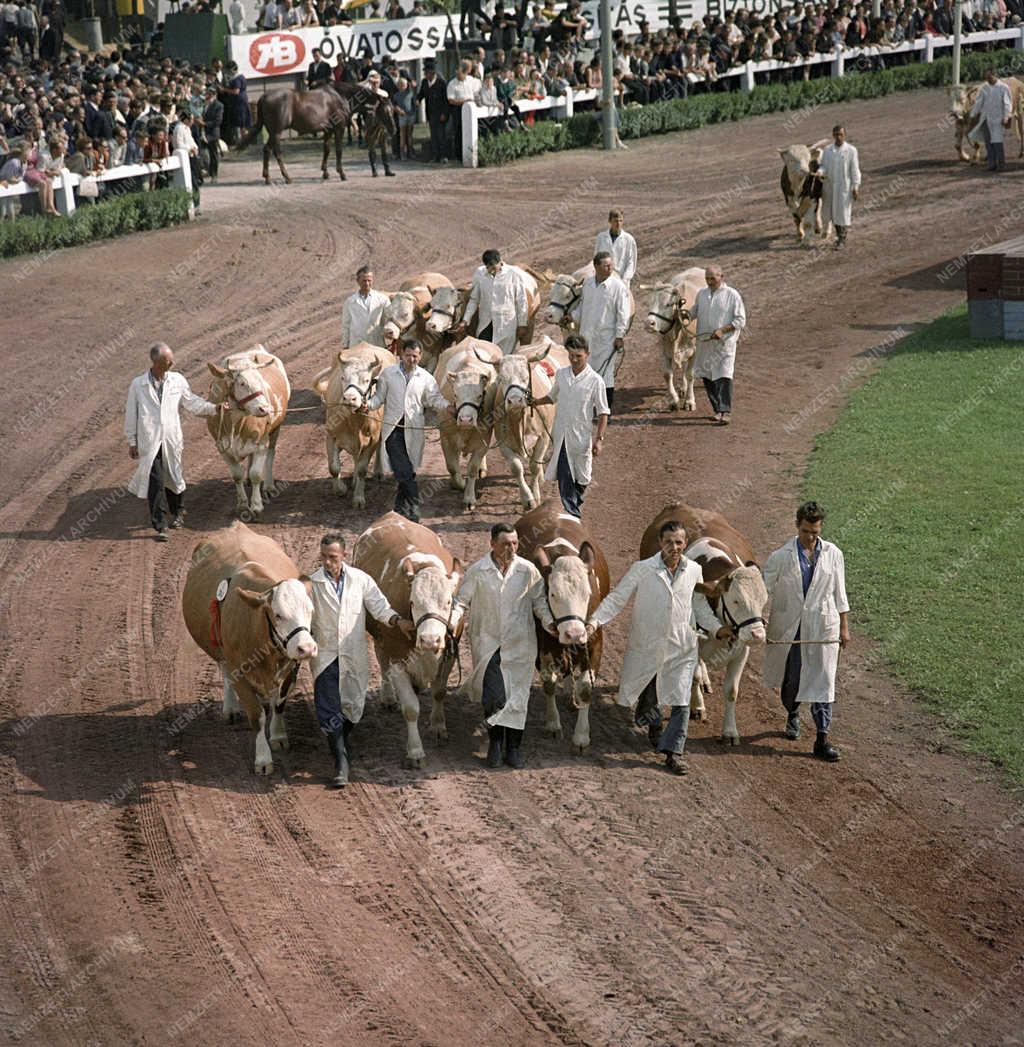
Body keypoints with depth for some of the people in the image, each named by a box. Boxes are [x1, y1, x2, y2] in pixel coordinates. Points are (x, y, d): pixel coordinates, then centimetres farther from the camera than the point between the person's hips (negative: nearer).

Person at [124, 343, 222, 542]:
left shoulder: (178, 381, 2)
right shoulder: (138, 385, -3)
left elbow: (191, 403, 13)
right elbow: (131, 414, 3)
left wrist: (214, 408, 1)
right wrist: (132, 442, 5)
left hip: (172, 441, 3)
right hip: (149, 442, -3)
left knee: (174, 477, 13)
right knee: (156, 482, -8)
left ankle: (177, 512, 39)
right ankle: (160, 526, -6)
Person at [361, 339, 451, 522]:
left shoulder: (426, 378, 7)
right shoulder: (388, 373, 5)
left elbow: (435, 399, 4)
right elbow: (380, 397, 9)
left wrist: (447, 405, -16)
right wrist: (369, 404, -11)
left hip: (414, 431, 2)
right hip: (393, 429, -2)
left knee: (407, 471, 8)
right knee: (404, 471, -12)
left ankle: (401, 508, 22)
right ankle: (413, 507, -9)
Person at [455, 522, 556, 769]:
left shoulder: (528, 570, -1)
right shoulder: (477, 571, -4)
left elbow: (540, 601, 7)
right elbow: (461, 601, 1)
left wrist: (549, 623, -8)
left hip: (520, 644, 2)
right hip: (487, 642, -2)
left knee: (518, 697, 5)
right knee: (494, 696, -10)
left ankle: (514, 748, 19)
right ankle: (495, 742, 13)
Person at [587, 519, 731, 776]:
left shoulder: (694, 570, -1)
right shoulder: (642, 569, -11)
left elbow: (700, 605, 14)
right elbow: (616, 598, -11)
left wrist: (716, 629, 5)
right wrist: (595, 621, -23)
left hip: (681, 649, 1)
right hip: (645, 647, -1)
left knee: (681, 703, -6)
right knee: (647, 697, 16)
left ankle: (673, 753, 4)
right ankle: (653, 726, 48)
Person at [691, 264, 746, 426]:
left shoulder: (732, 295, -4)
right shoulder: (701, 294, 11)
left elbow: (740, 320, -5)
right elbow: (695, 312, 24)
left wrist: (722, 330, -17)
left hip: (725, 342, -6)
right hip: (704, 343, 6)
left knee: (724, 376, -13)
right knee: (707, 376, 9)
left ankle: (725, 412, -13)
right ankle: (717, 409, 20)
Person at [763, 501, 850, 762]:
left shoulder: (833, 555, 1)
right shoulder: (781, 557, -5)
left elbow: (839, 593, 8)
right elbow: (765, 590, -1)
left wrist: (844, 626, 8)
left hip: (822, 628, 0)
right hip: (788, 628, 0)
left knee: (822, 681, -3)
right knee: (790, 679, 12)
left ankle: (822, 740, -1)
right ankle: (792, 715, 43)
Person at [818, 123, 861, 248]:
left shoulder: (851, 150, -5)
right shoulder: (827, 150, 4)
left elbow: (855, 170, -4)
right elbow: (823, 166, 4)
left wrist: (856, 187, -8)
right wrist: (820, 172, -19)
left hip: (845, 186, -3)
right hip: (829, 185, 3)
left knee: (843, 212, -3)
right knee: (828, 212, 8)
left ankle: (841, 239, 6)